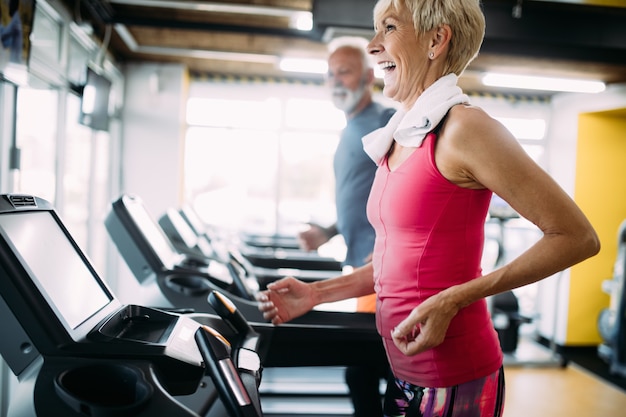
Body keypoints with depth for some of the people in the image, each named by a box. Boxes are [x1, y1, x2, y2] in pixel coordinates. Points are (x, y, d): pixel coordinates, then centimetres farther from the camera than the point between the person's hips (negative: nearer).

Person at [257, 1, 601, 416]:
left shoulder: (464, 128, -17)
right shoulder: (399, 140, 7)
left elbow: (578, 237, -16)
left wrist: (452, 300, -20)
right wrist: (316, 293, 7)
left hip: (452, 379, -7)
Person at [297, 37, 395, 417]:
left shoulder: (388, 123, -10)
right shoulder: (351, 130, 18)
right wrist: (329, 234, 12)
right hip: (364, 265, 9)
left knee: (363, 368, -4)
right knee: (367, 365, 15)